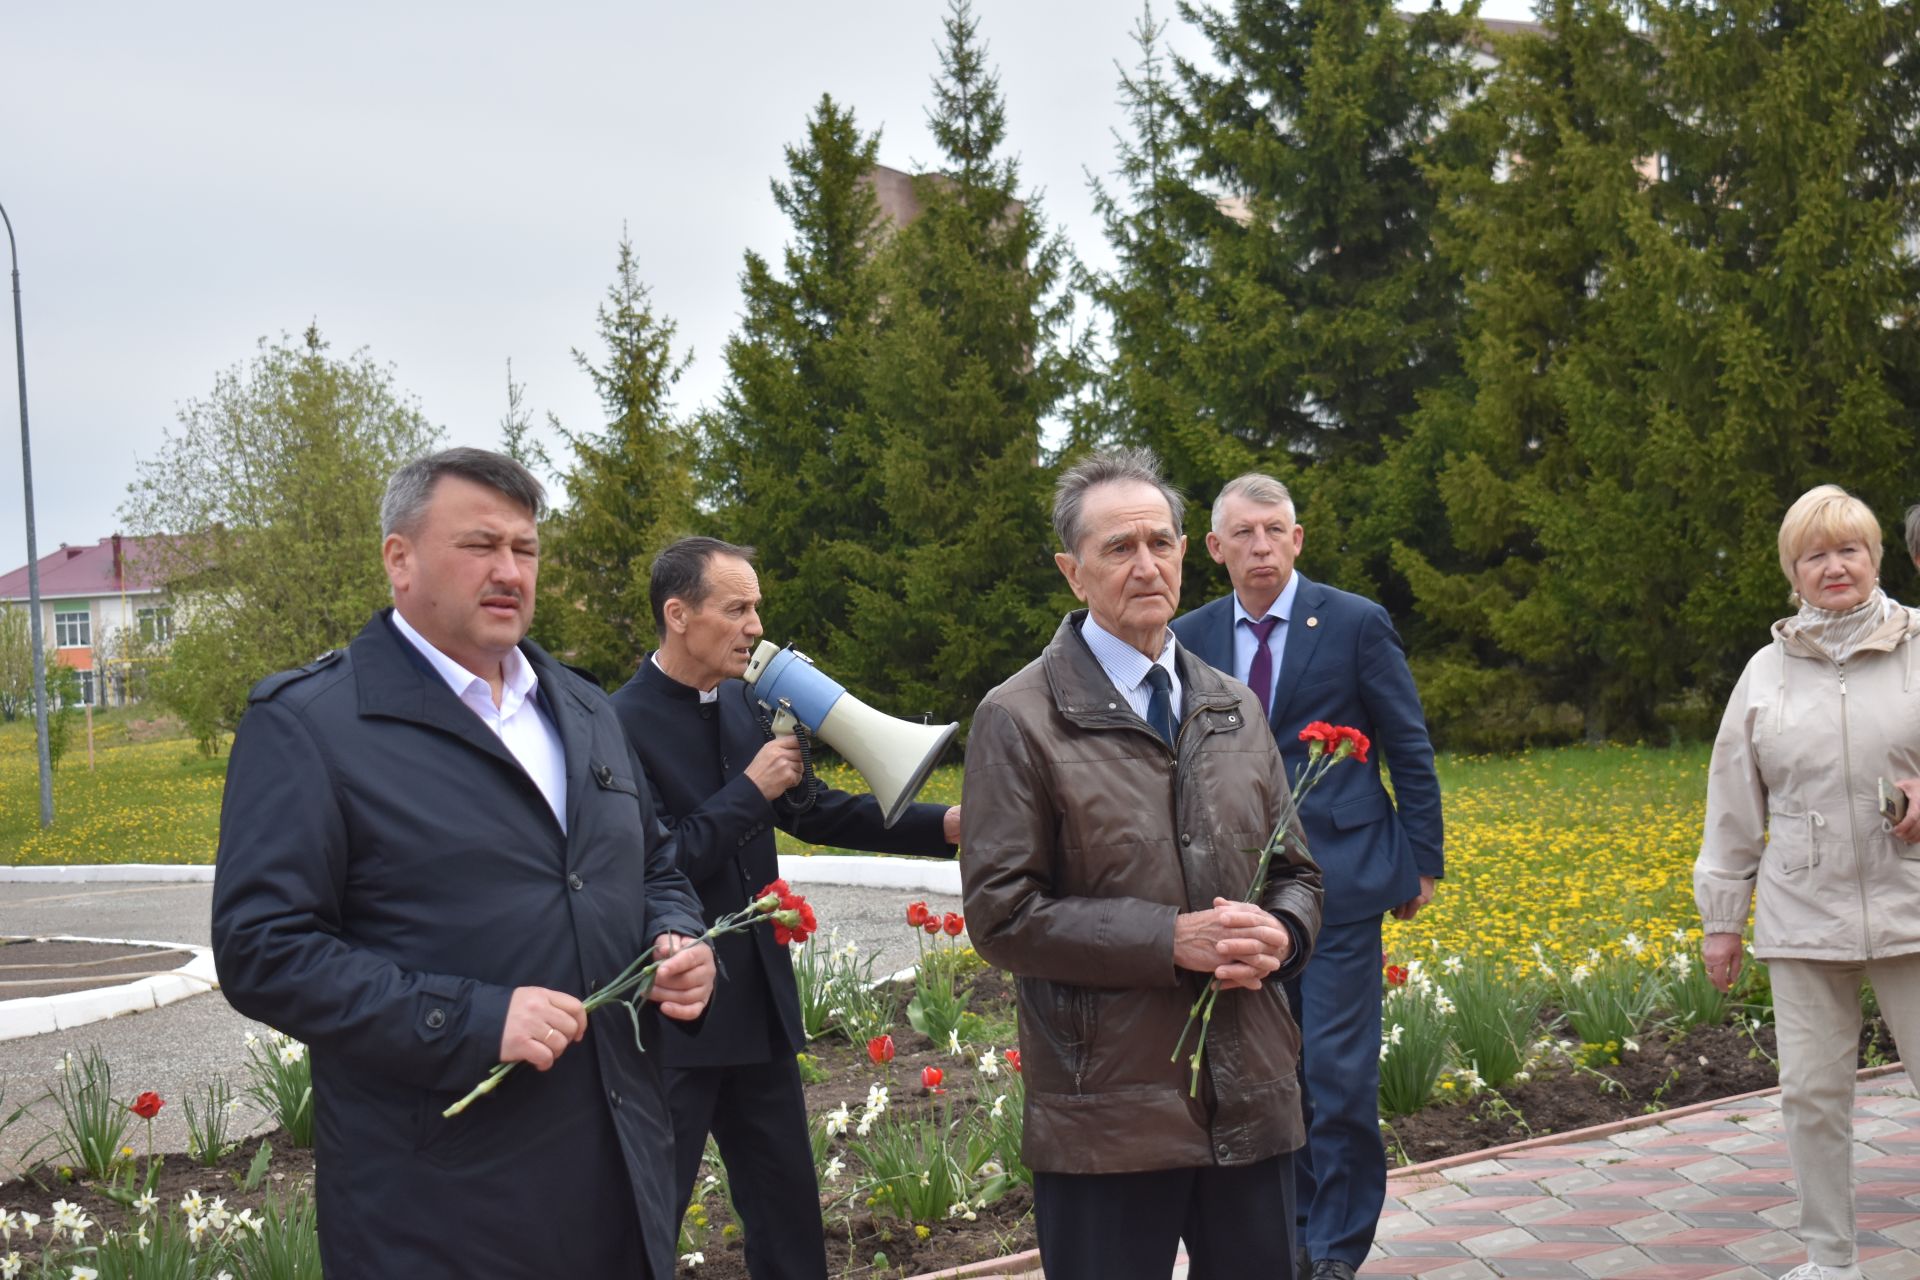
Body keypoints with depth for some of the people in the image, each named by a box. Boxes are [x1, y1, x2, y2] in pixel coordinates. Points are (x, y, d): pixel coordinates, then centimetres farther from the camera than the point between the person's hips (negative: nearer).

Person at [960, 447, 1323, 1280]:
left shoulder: (1235, 710, 12)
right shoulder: (1020, 719, -5)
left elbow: (1295, 875, 16)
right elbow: (1001, 915, -11)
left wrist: (1280, 935, -7)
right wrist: (1168, 940, -18)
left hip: (1252, 1100, 5)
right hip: (1106, 1114, -5)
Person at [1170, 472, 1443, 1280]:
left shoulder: (1356, 624, -4)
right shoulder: (1191, 639, 5)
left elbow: (1411, 751, 1)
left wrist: (1421, 864, 1)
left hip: (1340, 877, -3)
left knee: (1339, 1071, -3)